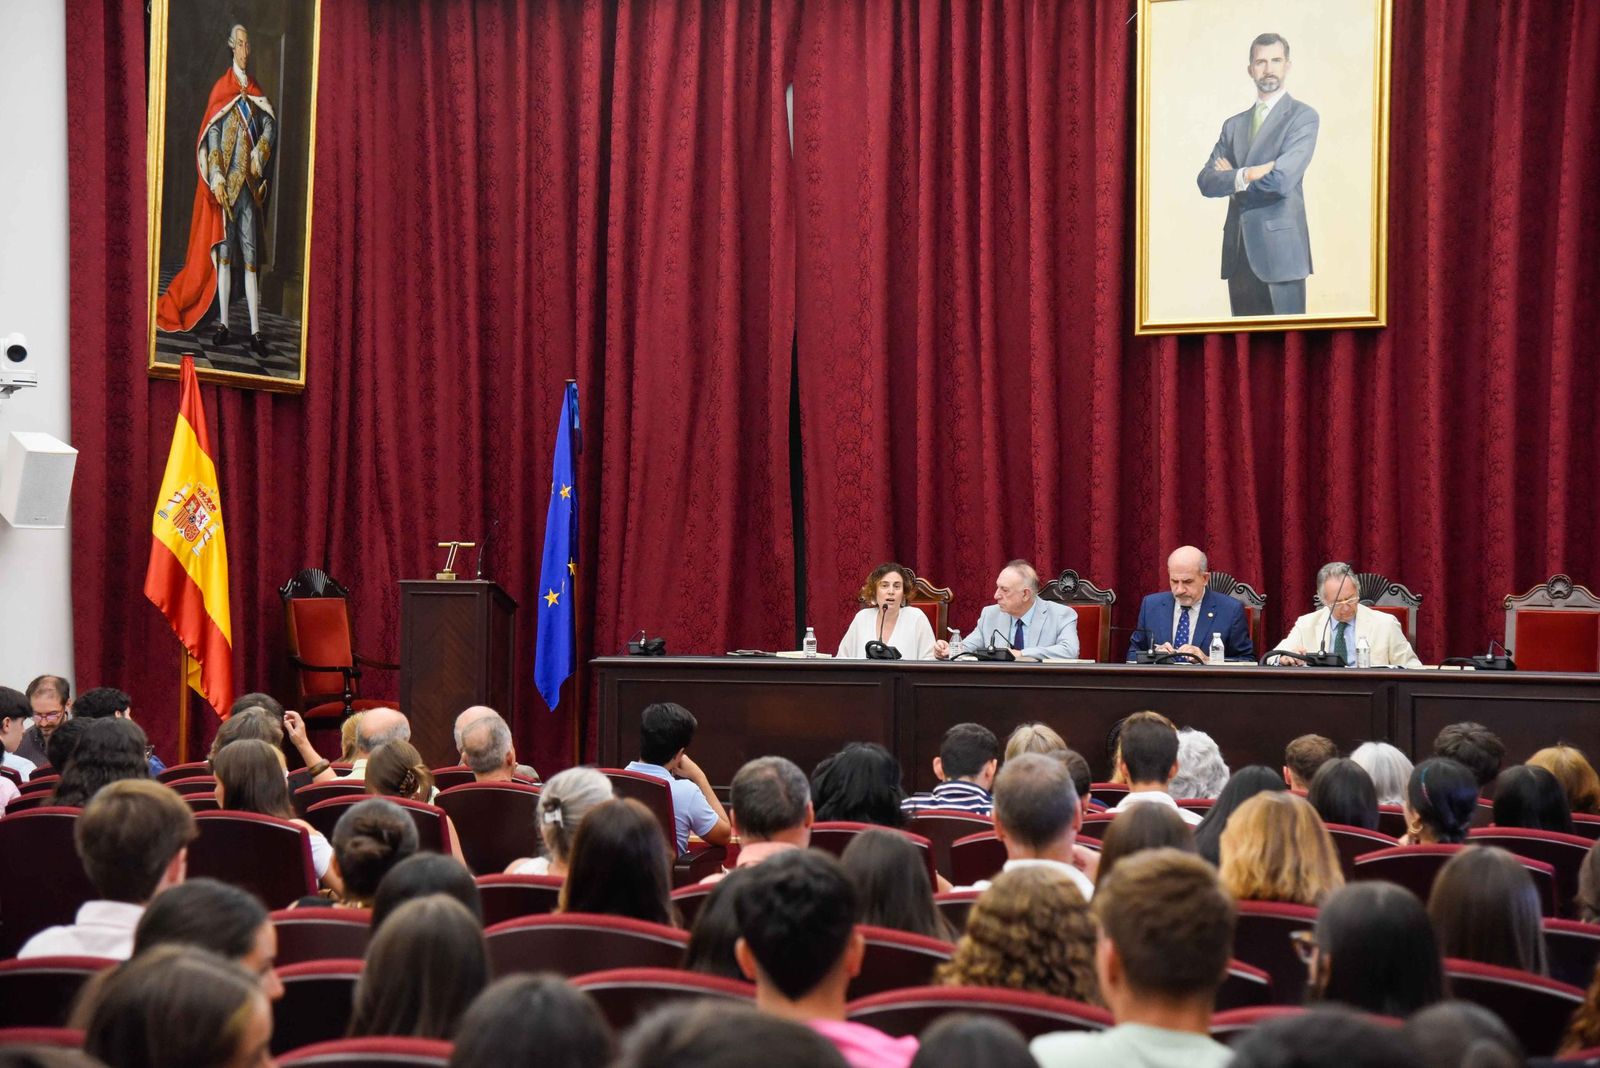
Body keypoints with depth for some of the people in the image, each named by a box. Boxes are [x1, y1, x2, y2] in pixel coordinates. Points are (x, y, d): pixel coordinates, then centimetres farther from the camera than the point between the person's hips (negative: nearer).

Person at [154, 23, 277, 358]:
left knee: (250, 258, -1)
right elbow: (211, 134, -3)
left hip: (248, 183, 2)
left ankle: (255, 331, -4)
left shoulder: (256, 92, 14)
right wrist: (216, 177, -13)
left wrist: (260, 154, -11)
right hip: (225, 182, -2)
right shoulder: (221, 90, 3)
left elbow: (270, 126, 8)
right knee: (224, 254, 0)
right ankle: (223, 324, 5)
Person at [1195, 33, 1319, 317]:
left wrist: (1231, 178, -1)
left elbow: (1282, 179, -15)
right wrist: (1245, 176, -13)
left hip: (1279, 249, -5)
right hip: (1238, 251, 5)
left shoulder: (1303, 116, -1)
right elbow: (1206, 181, 5)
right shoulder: (1234, 124, 17)